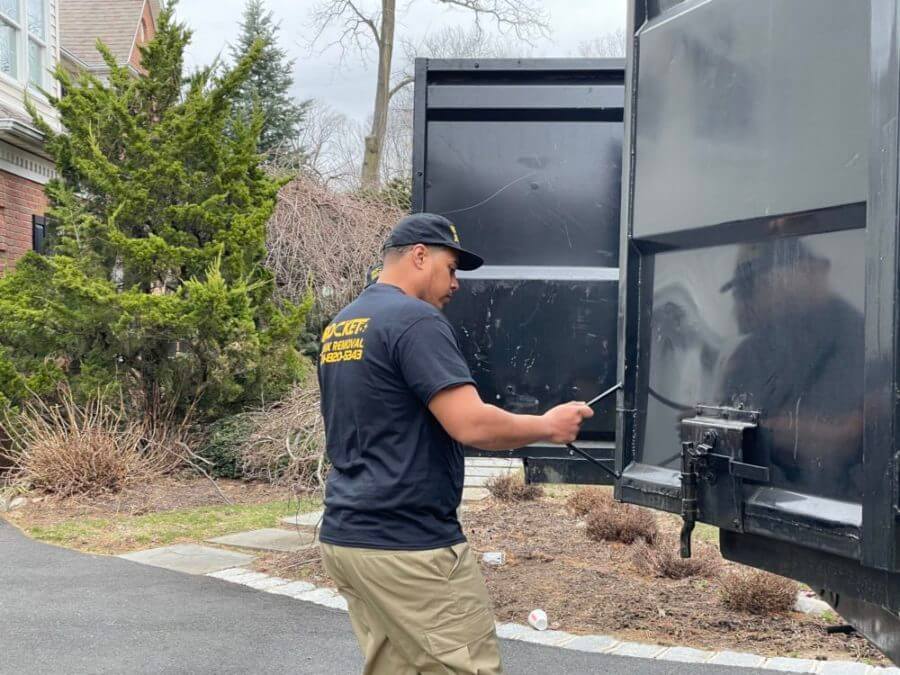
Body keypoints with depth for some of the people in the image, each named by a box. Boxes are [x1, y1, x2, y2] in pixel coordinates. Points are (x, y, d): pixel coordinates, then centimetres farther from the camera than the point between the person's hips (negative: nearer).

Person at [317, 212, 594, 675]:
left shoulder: (339, 327, 15)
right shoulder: (415, 320, -14)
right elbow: (471, 425, -21)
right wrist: (547, 427, -6)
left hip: (345, 535, 9)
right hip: (407, 546, -9)